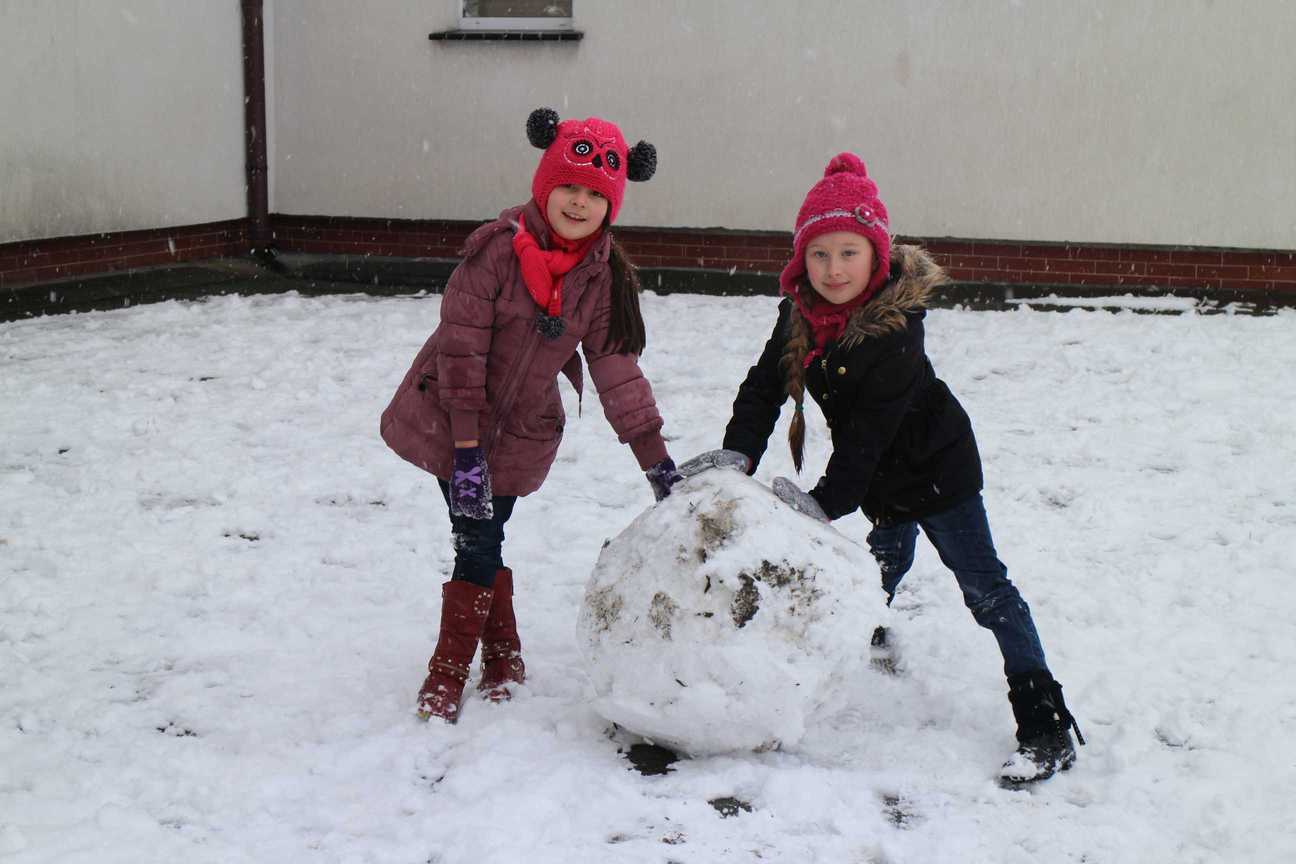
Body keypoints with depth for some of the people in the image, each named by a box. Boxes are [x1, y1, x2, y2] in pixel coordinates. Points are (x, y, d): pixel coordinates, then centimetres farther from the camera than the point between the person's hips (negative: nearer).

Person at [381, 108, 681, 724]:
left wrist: (656, 459, -5)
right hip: (447, 420, -2)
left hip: (519, 434, 3)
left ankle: (449, 673, 20)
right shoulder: (499, 248, -19)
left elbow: (617, 369, -2)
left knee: (482, 542, 1)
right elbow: (461, 346, -18)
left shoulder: (606, 276, -6)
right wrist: (467, 450, -20)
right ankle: (503, 657, 21)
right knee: (477, 540, -1)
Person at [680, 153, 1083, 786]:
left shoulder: (894, 326, -29)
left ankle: (1047, 726, -3)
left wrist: (826, 502, -31)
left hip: (933, 466, -6)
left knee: (983, 586, -5)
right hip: (880, 478, 6)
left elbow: (872, 426, -30)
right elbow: (765, 384, -5)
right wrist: (736, 453, -19)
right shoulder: (800, 311, -8)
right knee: (887, 563, 24)